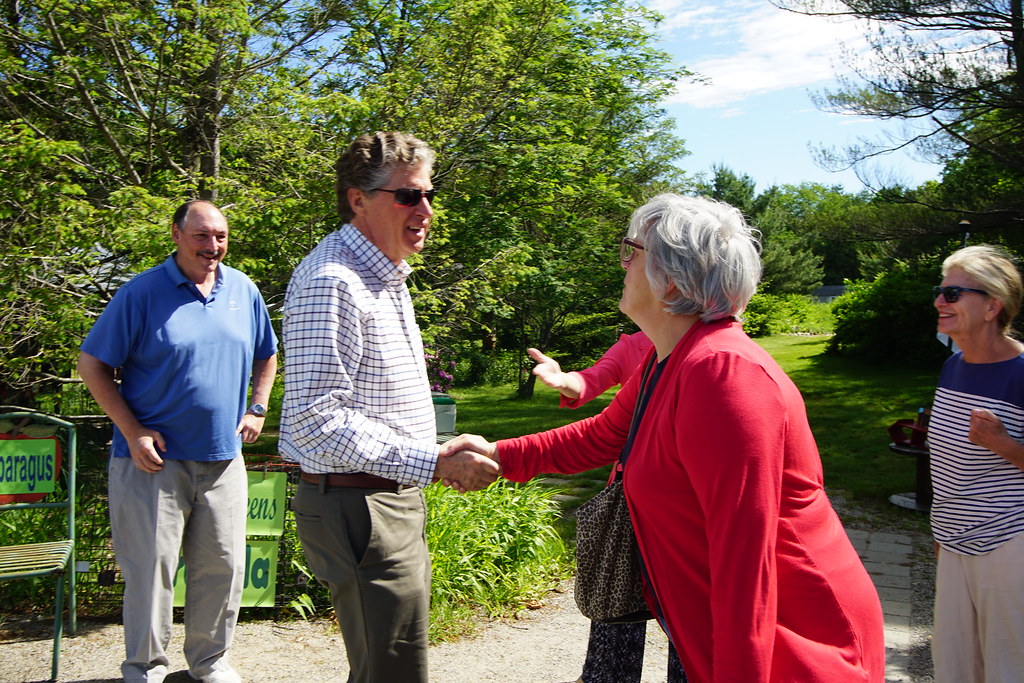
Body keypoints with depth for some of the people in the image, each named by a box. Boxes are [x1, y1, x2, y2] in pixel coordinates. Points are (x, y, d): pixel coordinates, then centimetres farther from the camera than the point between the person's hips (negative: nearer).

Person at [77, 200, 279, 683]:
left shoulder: (244, 290, 8)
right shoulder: (141, 293, -6)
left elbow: (266, 356, 22)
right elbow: (93, 365, -4)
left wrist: (257, 411, 10)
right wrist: (132, 432, -12)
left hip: (223, 457, 4)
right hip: (155, 457, -4)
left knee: (224, 566, 11)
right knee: (150, 567, 2)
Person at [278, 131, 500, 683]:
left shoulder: (386, 276, 15)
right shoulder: (330, 282, -19)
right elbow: (314, 418, -26)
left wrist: (448, 457, 15)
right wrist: (433, 463, -27)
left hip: (396, 496, 10)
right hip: (358, 507, -10)